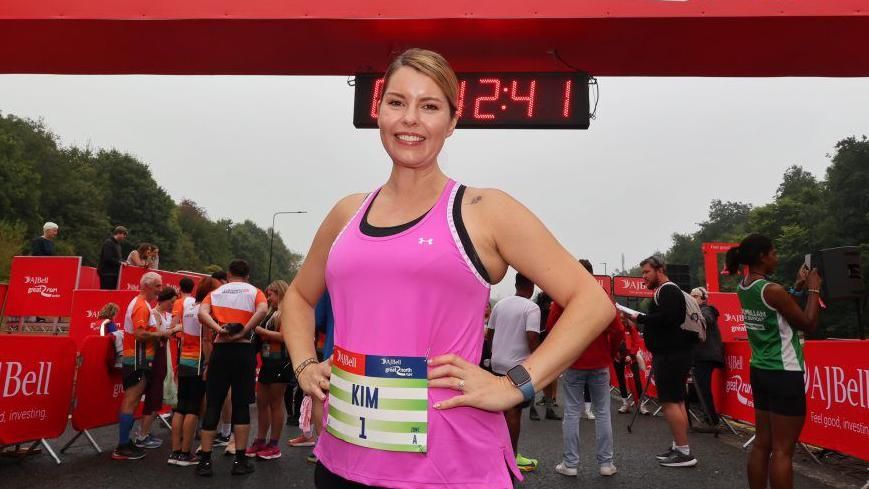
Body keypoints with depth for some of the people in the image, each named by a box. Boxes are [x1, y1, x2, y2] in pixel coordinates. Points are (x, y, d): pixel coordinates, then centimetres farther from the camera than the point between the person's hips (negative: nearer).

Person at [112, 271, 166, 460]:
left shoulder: (140, 303, 17)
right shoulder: (142, 305, -16)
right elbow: (140, 334, -26)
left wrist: (156, 335, 9)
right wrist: (159, 334, -13)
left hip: (137, 359, 10)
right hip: (138, 360, -10)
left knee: (131, 401, 14)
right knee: (131, 402, -6)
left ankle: (125, 442, 22)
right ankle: (122, 448, -2)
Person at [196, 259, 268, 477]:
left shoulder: (216, 292, 12)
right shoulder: (254, 292, 5)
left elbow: (202, 312, -7)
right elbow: (262, 310, -17)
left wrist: (219, 329, -13)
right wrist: (243, 332, -15)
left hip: (220, 350, 2)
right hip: (243, 351, -2)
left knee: (213, 405, 8)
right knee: (241, 405, 5)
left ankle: (205, 460, 10)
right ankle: (240, 461, 8)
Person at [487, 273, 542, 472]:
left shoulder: (500, 304, 7)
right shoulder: (532, 308, -12)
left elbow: (489, 333, 11)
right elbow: (532, 337, -21)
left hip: (498, 363, 6)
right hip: (519, 366, -6)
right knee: (514, 410, 2)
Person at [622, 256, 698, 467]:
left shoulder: (668, 290, -12)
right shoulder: (666, 290, 20)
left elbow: (665, 318, -26)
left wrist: (639, 318, -16)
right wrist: (641, 321, 5)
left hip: (670, 354, -11)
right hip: (673, 353, 11)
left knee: (670, 402, -8)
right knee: (676, 401, 13)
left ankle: (684, 452, -4)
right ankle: (679, 447, 20)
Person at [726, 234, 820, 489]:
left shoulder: (744, 288, 6)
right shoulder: (773, 290, -18)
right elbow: (808, 324, -9)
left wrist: (798, 287, 14)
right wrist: (813, 289, 0)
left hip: (760, 371, 8)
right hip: (784, 374, -8)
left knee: (762, 444, 13)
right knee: (782, 450, -1)